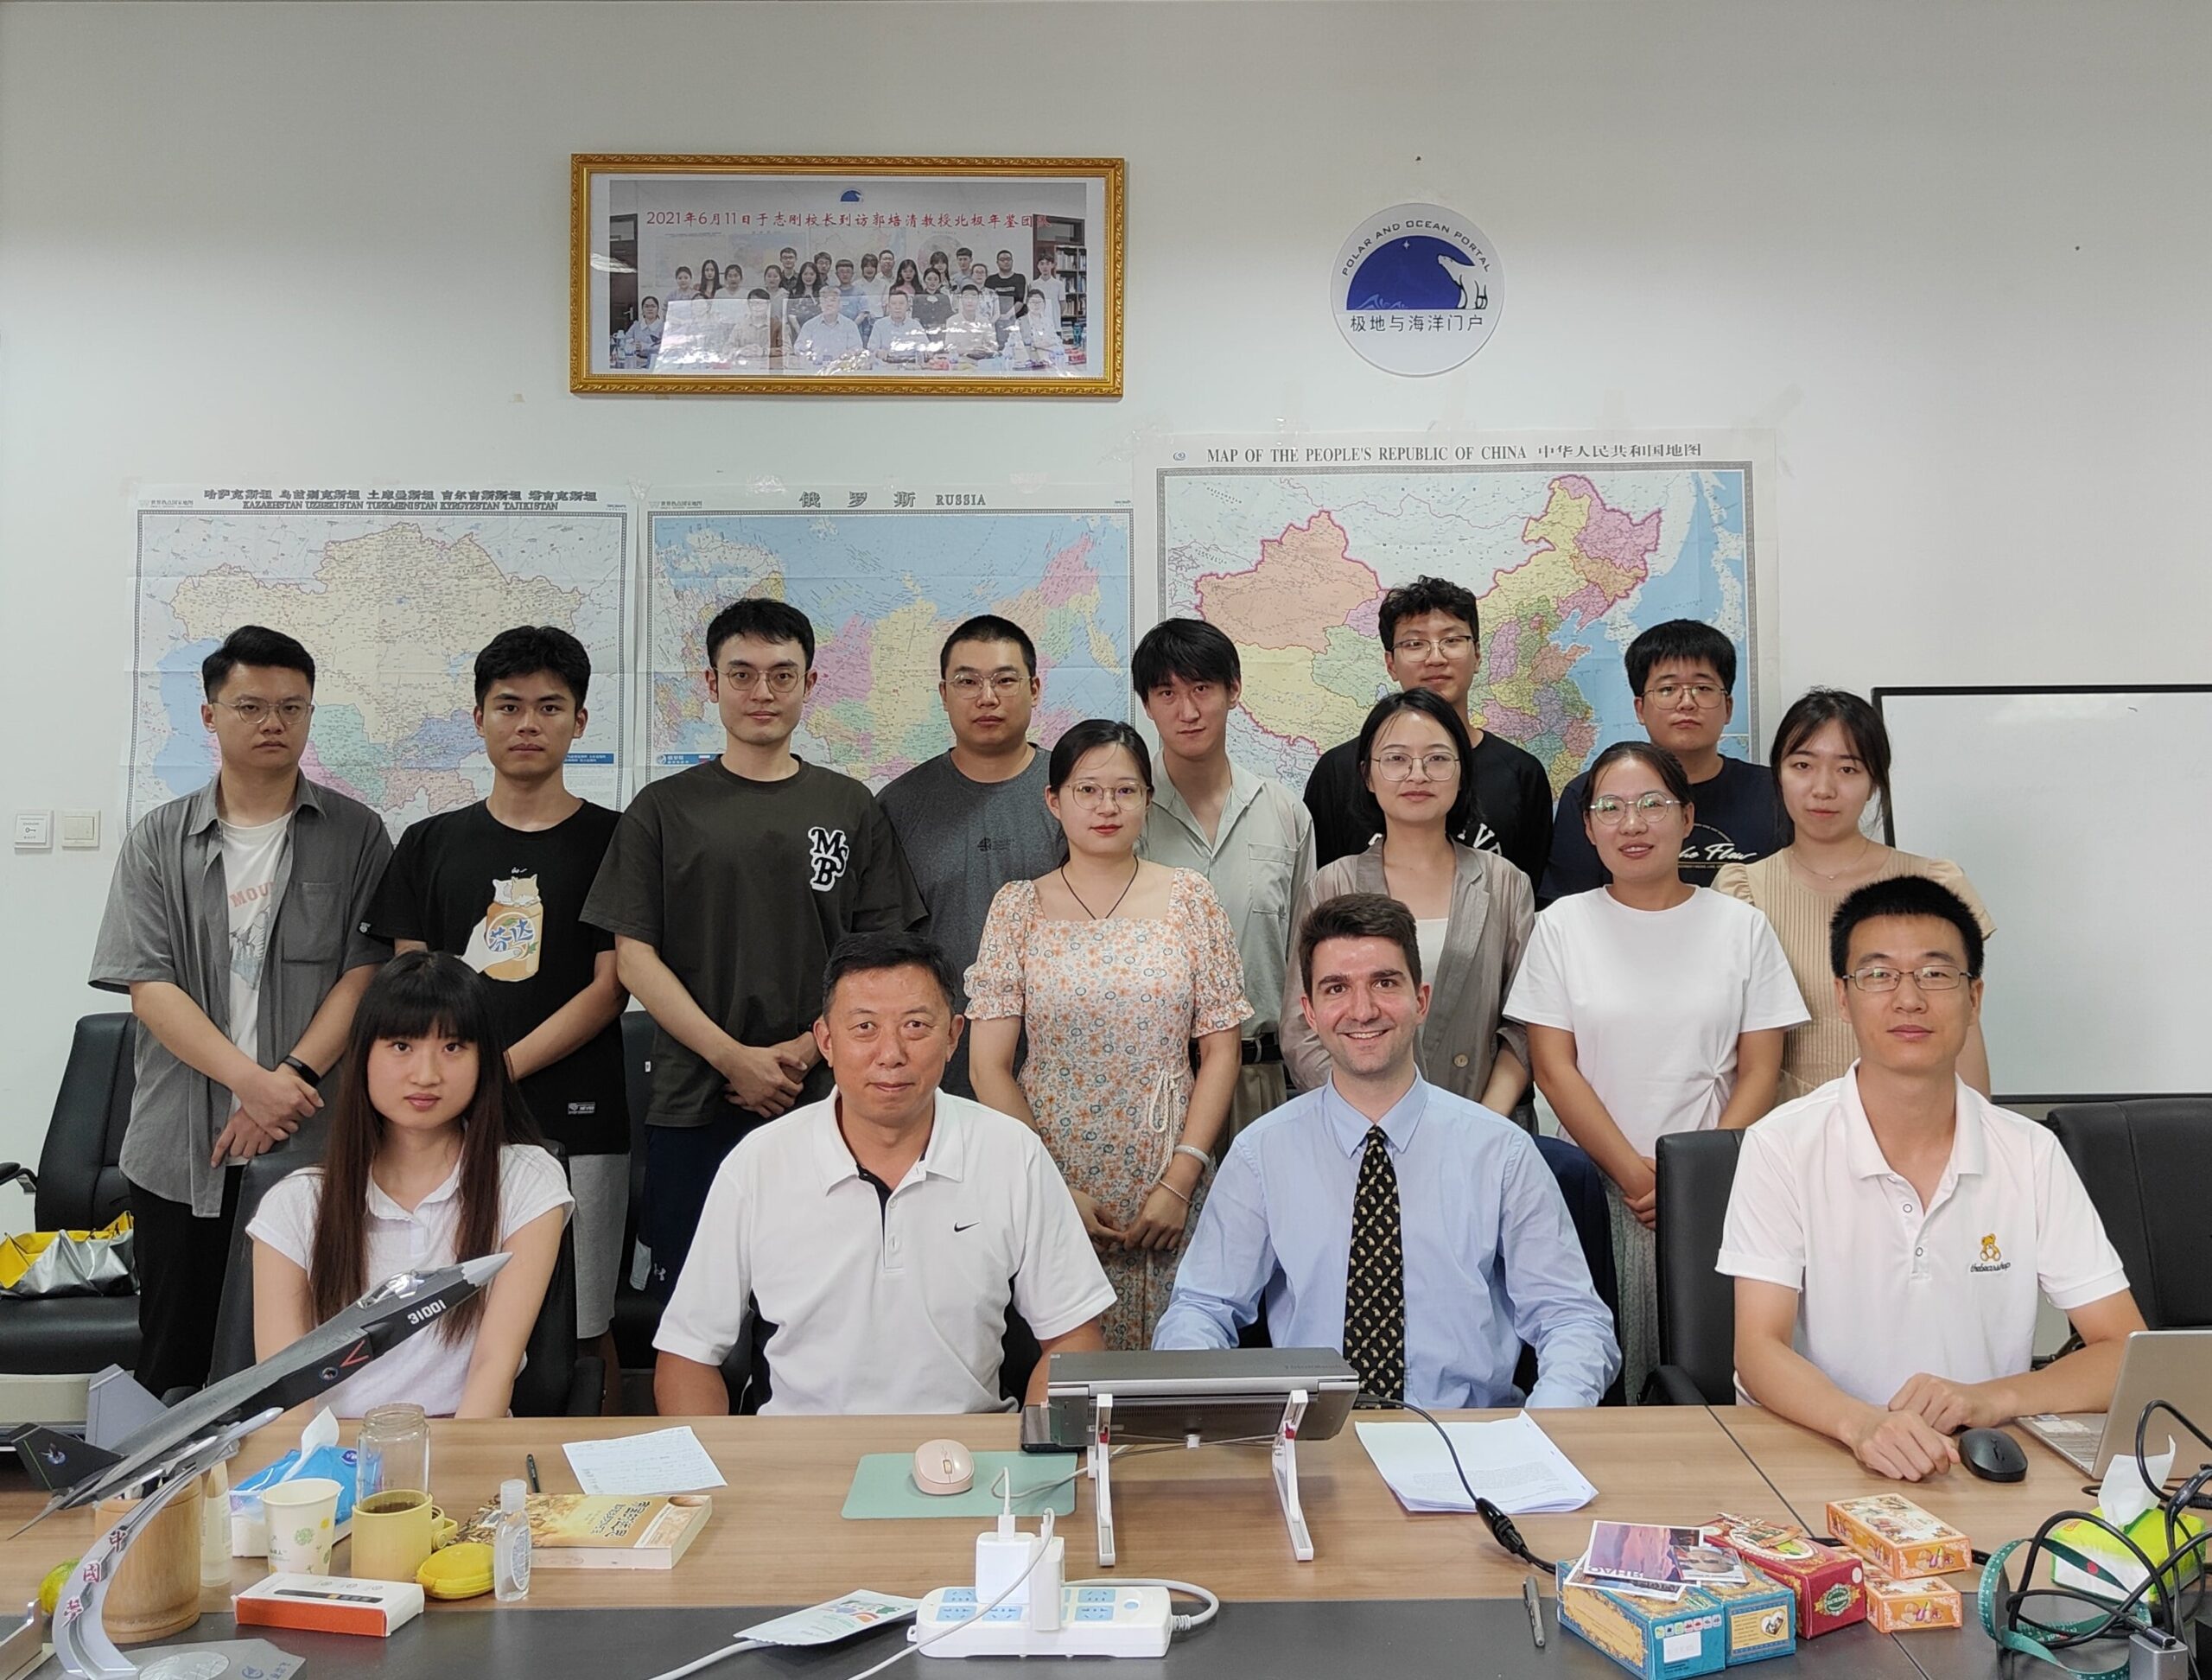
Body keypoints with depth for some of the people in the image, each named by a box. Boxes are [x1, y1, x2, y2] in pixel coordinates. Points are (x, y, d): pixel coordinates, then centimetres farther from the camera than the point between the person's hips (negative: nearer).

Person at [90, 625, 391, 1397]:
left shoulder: (355, 834, 4)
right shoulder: (159, 840, 7)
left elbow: (366, 972, -3)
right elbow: (148, 986, -2)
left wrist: (291, 1078, -16)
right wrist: (252, 1082, -15)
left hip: (311, 1140, -1)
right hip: (180, 1150, 2)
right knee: (173, 1366, 10)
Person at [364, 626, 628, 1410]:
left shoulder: (612, 839, 3)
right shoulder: (432, 843, 12)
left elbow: (609, 988, -3)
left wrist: (500, 1069, -12)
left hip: (575, 1120, -2)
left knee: (582, 1329, 3)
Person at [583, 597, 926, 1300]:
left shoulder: (851, 808, 9)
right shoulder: (664, 808, 6)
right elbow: (633, 956, 0)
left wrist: (804, 1051, -10)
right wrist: (733, 1057, -10)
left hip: (823, 1103, 1)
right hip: (692, 1108, 0)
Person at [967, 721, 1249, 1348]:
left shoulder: (1189, 898, 3)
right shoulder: (1018, 907, 2)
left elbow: (1221, 1048, 1)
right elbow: (990, 1066, -1)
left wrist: (1180, 1180, -8)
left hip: (1169, 1180, 0)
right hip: (1051, 1173, 0)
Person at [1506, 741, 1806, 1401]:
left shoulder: (1741, 925, 7)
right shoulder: (1561, 925, 5)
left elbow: (1759, 1070, 3)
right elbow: (1553, 1068, 0)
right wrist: (1634, 1172, -9)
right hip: (1596, 1188, 0)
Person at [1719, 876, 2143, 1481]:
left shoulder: (2031, 1154, 4)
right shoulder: (1782, 1147, -5)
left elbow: (2127, 1351, 4)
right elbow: (1758, 1351, -10)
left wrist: (1992, 1398, -15)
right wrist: (1864, 1425, -29)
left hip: (1988, 1470, 2)